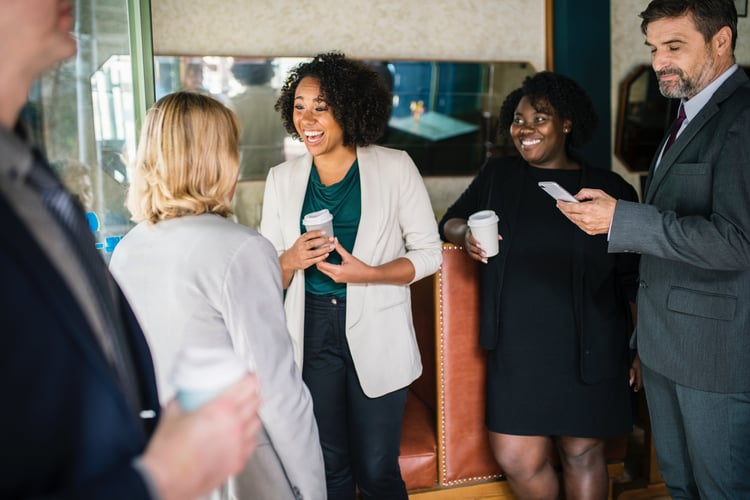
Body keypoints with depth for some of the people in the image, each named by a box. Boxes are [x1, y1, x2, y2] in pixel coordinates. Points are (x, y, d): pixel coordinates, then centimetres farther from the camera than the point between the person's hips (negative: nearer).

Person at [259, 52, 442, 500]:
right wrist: (291, 261, -15)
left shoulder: (395, 168, -4)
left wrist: (368, 273, -18)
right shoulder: (282, 179, 5)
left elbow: (429, 252, -2)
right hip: (312, 333, 3)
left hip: (377, 334, -2)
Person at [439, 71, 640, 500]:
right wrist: (464, 233, -9)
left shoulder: (611, 189, 1)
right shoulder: (498, 175, 7)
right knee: (517, 459, 1)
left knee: (583, 453, 8)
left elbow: (634, 280, 4)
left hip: (586, 351, -1)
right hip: (517, 348, 2)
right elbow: (449, 221, 14)